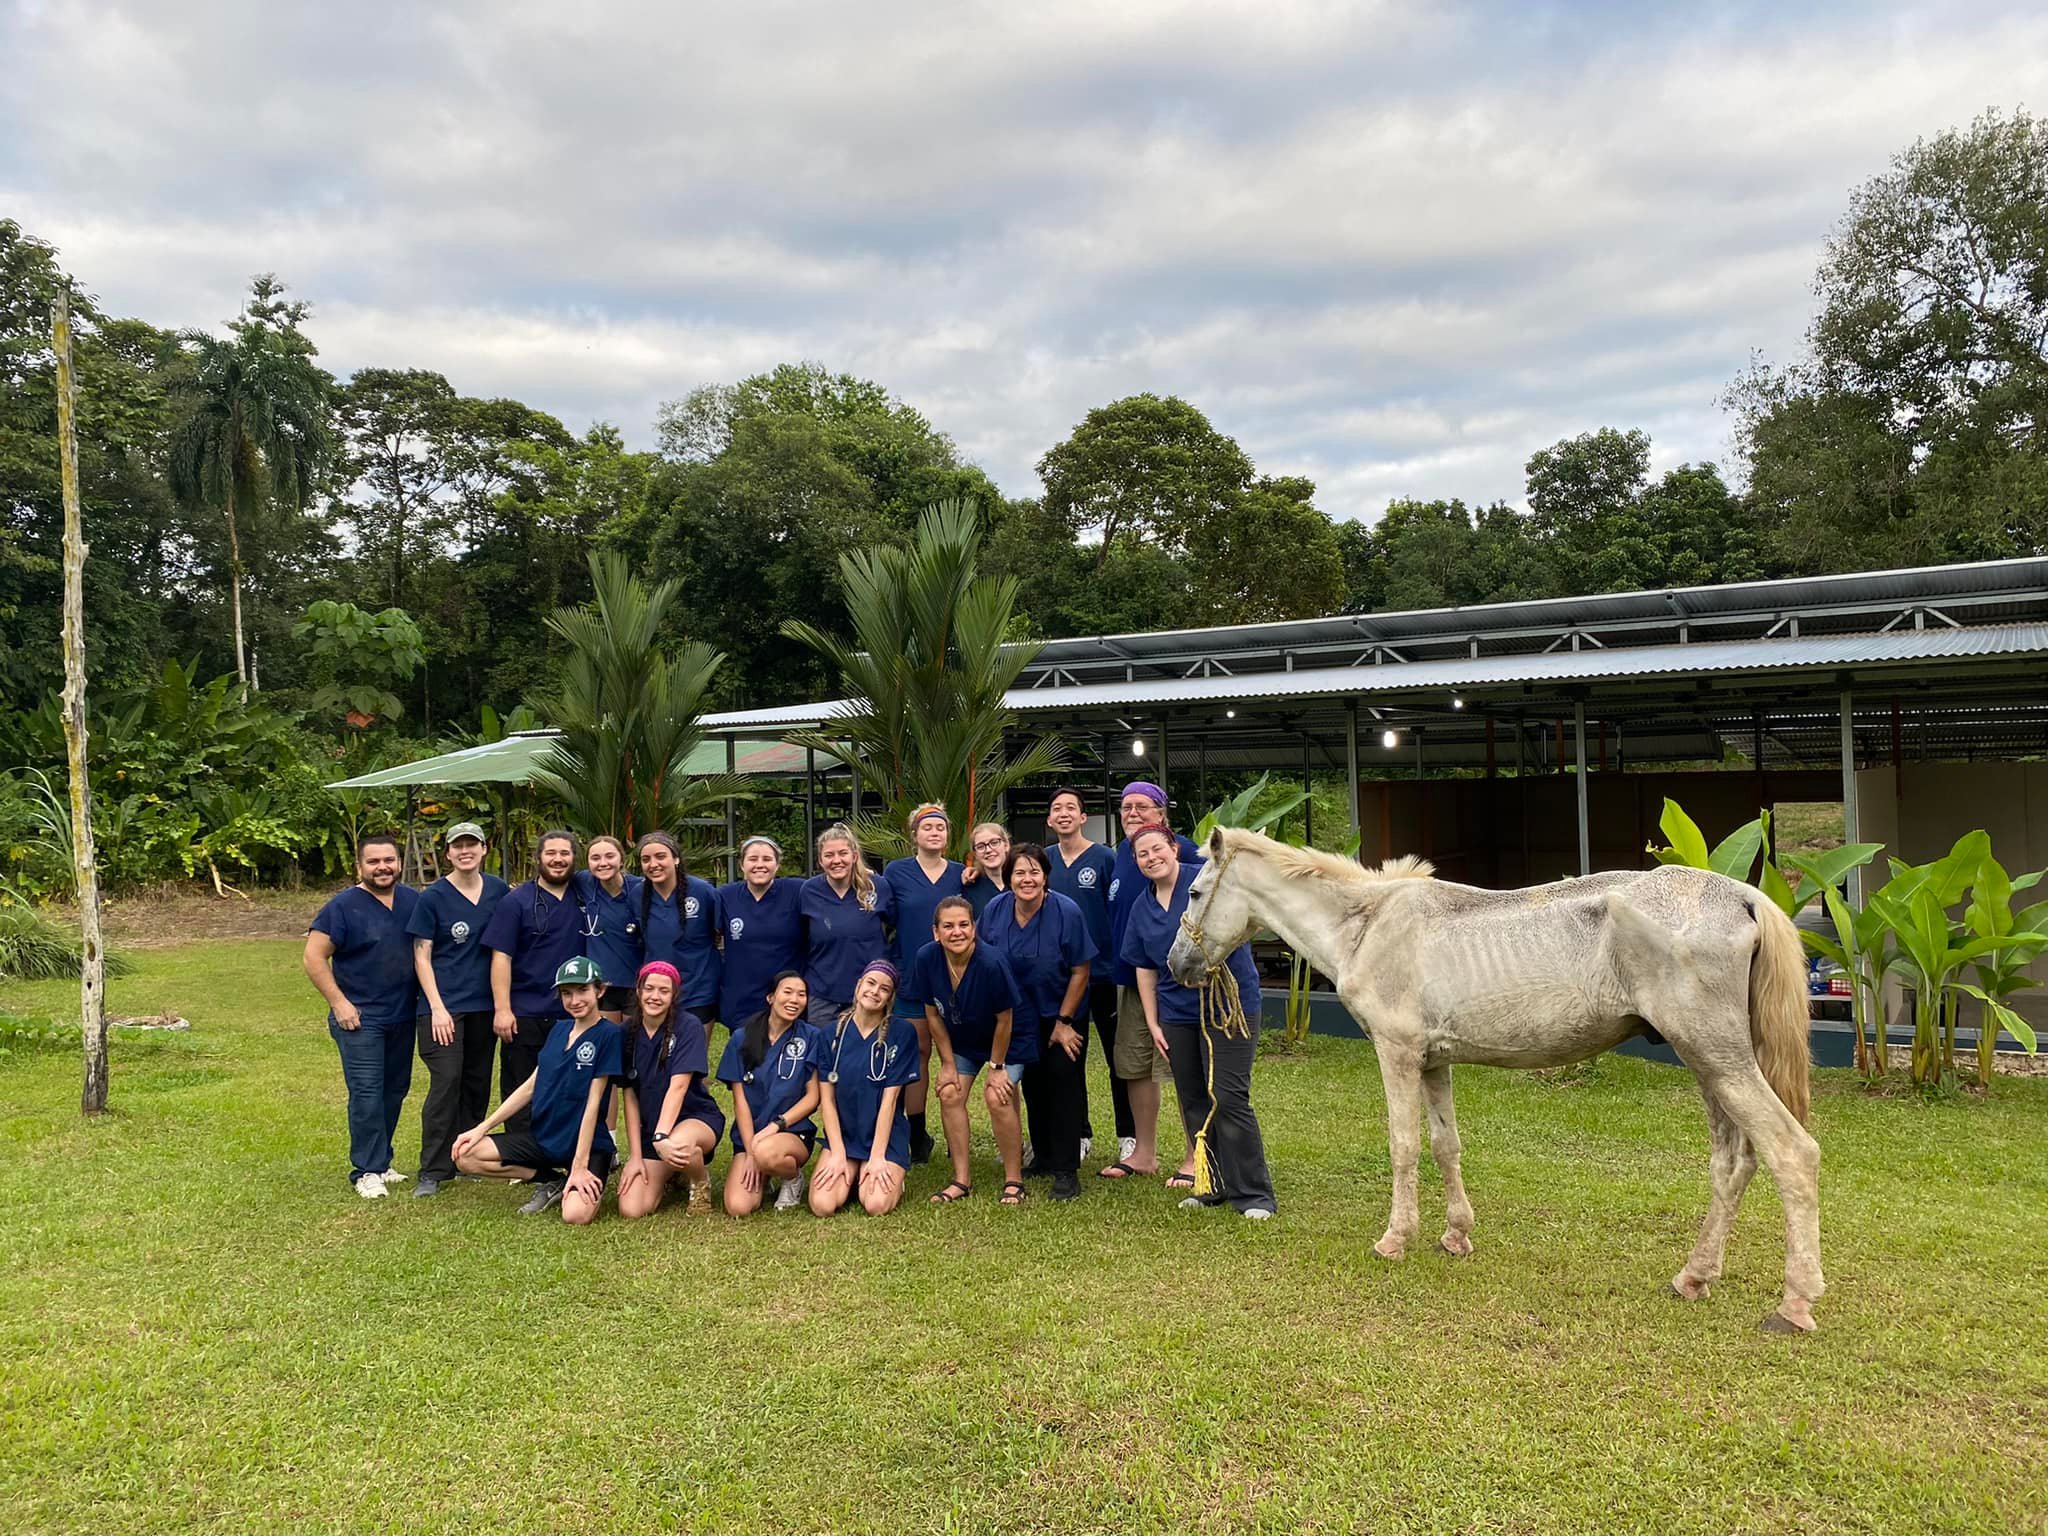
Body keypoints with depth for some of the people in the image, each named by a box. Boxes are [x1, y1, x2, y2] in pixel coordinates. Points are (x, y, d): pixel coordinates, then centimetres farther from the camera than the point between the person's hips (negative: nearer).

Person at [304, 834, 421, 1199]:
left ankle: (379, 1161, 24)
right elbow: (314, 957, -9)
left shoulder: (413, 901, 6)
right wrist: (339, 1002, -14)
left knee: (395, 1090, 11)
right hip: (359, 1017, -5)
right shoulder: (343, 906, -8)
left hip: (404, 1016, 5)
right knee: (367, 1093, -8)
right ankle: (367, 1171, 1)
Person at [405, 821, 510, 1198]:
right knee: (446, 1081, -10)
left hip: (485, 1004, 4)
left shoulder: (498, 890, 6)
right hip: (445, 1004, -4)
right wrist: (437, 1007, -13)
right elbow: (421, 957, -5)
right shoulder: (433, 897, -5)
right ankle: (432, 1171, -3)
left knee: (477, 1082, 10)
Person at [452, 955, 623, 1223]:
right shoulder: (559, 1029, 8)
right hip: (542, 1137, 7)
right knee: (466, 1155, -8)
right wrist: (483, 1127, 2)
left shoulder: (608, 1034, -13)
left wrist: (579, 1166, -18)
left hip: (587, 1144, -7)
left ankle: (593, 1182, 6)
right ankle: (551, 1181, 5)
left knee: (576, 1215, -30)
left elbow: (593, 1102, -17)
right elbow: (531, 1086, 11)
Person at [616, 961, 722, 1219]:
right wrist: (635, 1156, -6)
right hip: (649, 1128, 4)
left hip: (697, 1117, -4)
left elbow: (678, 1086, -22)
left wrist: (660, 1137, -34)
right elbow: (629, 1095, 0)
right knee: (631, 1210, -15)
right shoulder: (628, 1032, -1)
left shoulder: (688, 1026, -12)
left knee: (678, 1145, -41)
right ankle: (669, 1175, 19)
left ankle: (701, 1181, -4)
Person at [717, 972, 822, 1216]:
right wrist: (750, 1153, -9)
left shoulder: (811, 1038, -2)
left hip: (795, 1132, -2)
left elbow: (813, 1096, -3)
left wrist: (775, 1127, -15)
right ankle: (762, 1178, 14)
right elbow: (740, 1099, -1)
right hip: (748, 1135, 2)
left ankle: (793, 1178, -2)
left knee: (767, 1153, -37)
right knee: (738, 1207, -21)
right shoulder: (742, 1038, 1)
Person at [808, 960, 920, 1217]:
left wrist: (877, 1157, -13)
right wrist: (838, 1154, -9)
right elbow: (827, 1098, -1)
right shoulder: (833, 1033, 1)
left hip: (886, 1137, -2)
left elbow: (890, 1097, -10)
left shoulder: (902, 1033, -6)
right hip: (842, 1135, 2)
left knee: (876, 1205, -24)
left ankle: (892, 1177, 10)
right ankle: (852, 1176, 12)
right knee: (822, 1204, -20)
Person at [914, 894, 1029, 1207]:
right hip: (962, 1039, 5)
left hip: (1010, 1039, -5)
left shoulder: (991, 963, -36)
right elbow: (933, 1015, -9)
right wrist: (948, 1063, -5)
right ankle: (961, 1181, 7)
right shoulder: (927, 958, -23)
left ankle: (1014, 1181, 0)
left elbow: (1004, 1021, -22)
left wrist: (996, 1067, -12)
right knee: (949, 1094, -6)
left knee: (996, 1097, -17)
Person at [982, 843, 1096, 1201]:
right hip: (1019, 1016, 4)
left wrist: (1064, 1021, -15)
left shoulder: (1066, 912, -22)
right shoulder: (994, 910, -11)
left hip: (1063, 1015, -4)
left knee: (1063, 1085, -7)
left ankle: (1066, 1170, -1)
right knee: (1033, 1087, 12)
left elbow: (1080, 971, -15)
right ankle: (1044, 1157, 28)